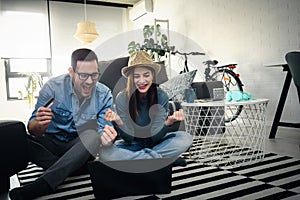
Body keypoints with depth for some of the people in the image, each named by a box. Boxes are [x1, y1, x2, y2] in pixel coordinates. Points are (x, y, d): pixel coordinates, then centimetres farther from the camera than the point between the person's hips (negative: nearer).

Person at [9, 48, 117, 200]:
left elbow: (102, 131, -13)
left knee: (93, 134, -33)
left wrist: (106, 137, -39)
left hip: (81, 147, 0)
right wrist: (39, 124, -39)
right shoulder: (52, 87, -14)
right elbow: (33, 130, -13)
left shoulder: (104, 94, -10)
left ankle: (40, 186, -35)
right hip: (51, 143, 0)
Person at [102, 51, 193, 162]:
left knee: (186, 138, -25)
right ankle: (159, 158, -19)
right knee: (105, 153, -30)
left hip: (155, 142, 1)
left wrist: (168, 122, -37)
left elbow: (155, 136, -18)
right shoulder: (122, 98, -18)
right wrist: (119, 123, -36)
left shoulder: (162, 96, -16)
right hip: (132, 145, 0)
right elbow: (128, 138, -16)